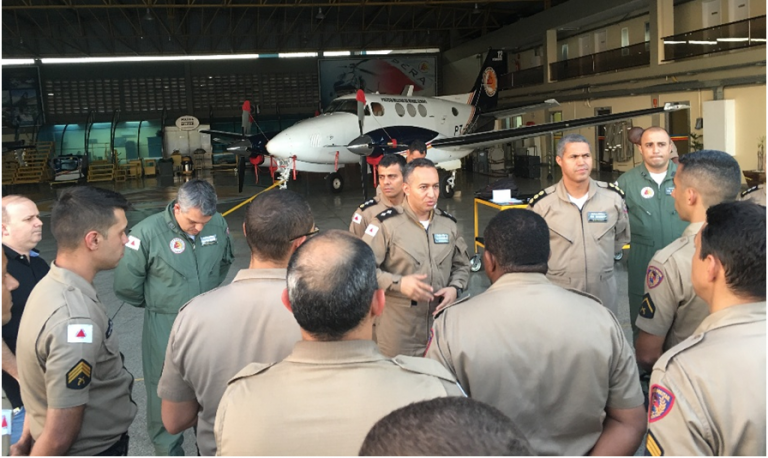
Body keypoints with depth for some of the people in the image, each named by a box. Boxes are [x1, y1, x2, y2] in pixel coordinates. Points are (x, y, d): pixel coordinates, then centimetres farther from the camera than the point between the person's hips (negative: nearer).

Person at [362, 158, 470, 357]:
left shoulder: (448, 223, 7)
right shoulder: (386, 223, -11)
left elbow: (461, 265, 17)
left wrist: (455, 288, -2)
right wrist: (398, 283, -21)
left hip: (441, 326, 5)